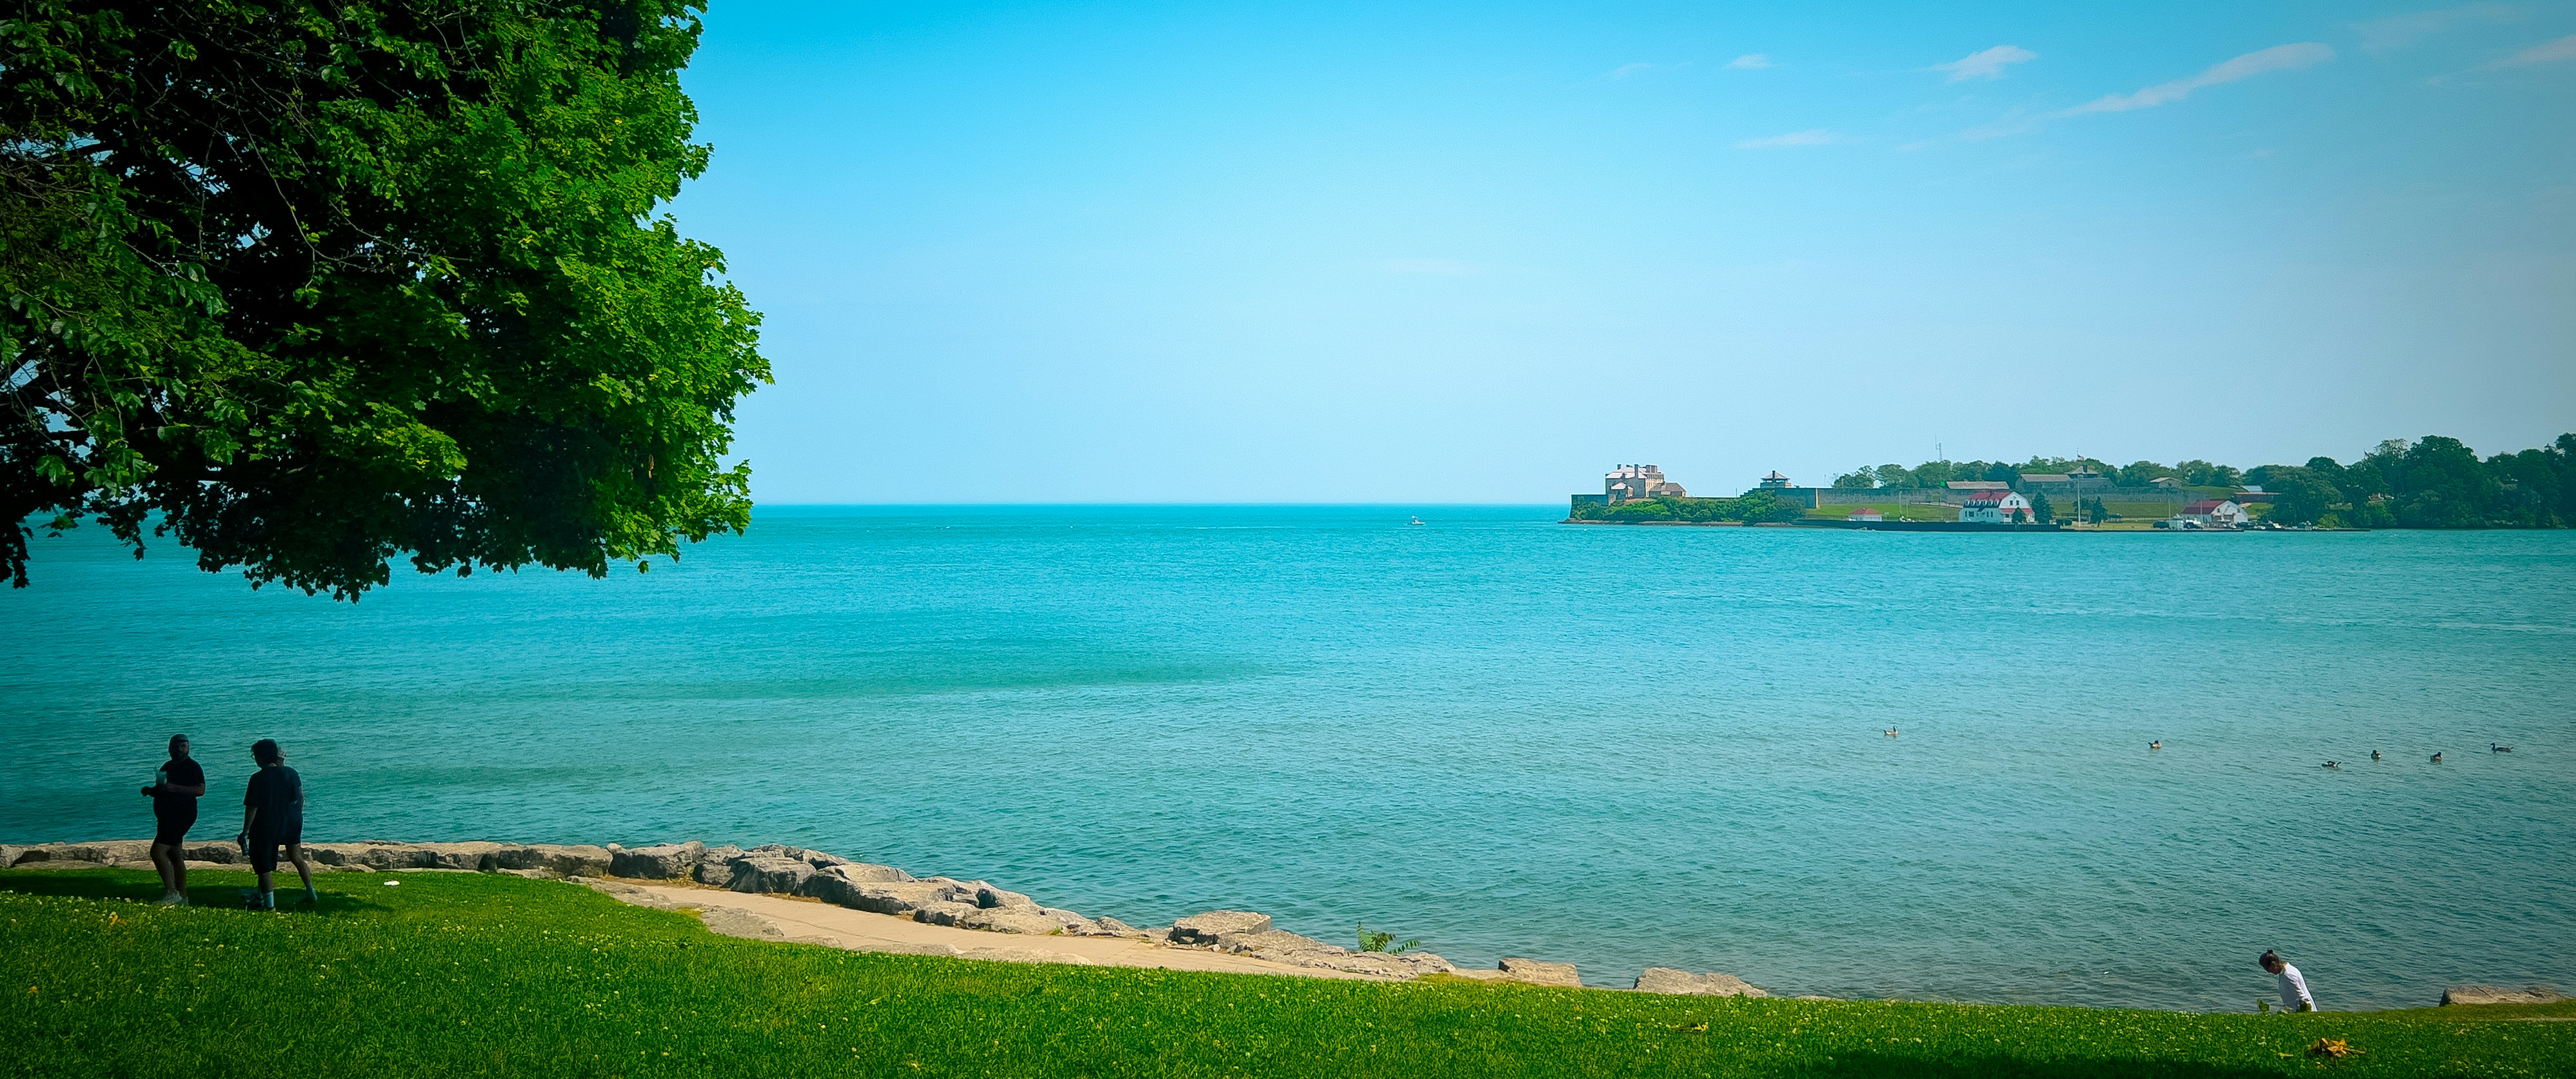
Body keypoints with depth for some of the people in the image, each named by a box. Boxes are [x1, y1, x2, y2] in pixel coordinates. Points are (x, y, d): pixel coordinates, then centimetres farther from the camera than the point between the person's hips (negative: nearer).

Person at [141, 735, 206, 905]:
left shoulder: (192, 767, -8)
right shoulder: (167, 766, 17)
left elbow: (200, 790, -20)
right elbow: (160, 791, 26)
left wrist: (174, 788, -27)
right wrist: (150, 790, 4)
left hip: (182, 815, -9)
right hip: (167, 817, 9)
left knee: (158, 851, -17)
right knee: (175, 857, 10)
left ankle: (171, 892, -15)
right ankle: (182, 897, 14)